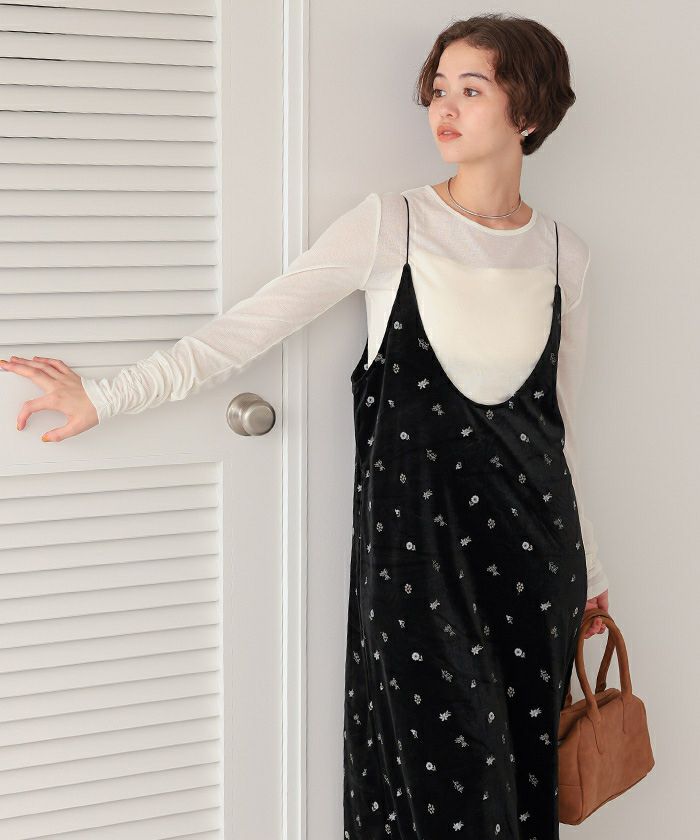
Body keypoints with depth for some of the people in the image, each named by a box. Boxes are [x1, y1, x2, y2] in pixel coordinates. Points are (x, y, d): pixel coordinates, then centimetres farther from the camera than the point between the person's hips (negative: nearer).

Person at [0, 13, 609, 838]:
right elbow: (246, 329, -7)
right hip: (416, 531, -3)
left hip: (530, 529, 3)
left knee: (525, 769, 6)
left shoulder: (563, 252, 7)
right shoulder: (391, 225, -3)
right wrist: (105, 396, -13)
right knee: (446, 771, -4)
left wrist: (585, 566, 20)